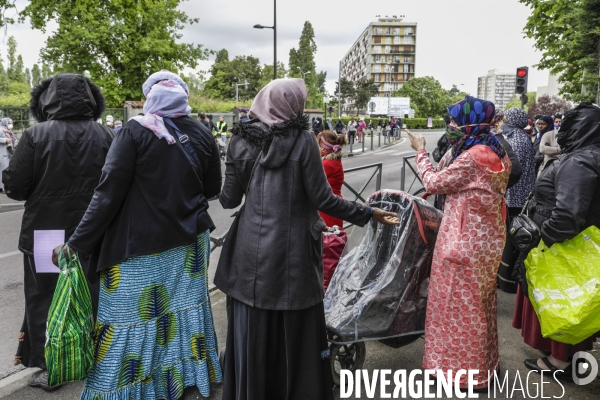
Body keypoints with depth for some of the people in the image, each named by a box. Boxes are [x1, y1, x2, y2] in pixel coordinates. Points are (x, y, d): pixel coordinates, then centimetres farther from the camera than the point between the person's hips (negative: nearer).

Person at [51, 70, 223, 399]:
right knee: (183, 311, 17)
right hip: (190, 243, 5)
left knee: (131, 321, 7)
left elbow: (109, 193, -14)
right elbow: (212, 188, 11)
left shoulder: (135, 131, -11)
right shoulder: (202, 135, 1)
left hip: (140, 247, -5)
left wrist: (77, 244, -8)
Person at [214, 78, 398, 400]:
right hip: (292, 251, -2)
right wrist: (368, 213, 0)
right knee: (295, 327, 13)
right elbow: (322, 199, -11)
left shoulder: (242, 140, -1)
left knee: (252, 329, 15)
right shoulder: (302, 140, -9)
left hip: (252, 250, 3)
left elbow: (229, 200, 1)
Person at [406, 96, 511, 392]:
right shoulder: (494, 154, 8)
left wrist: (421, 151, -2)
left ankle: (463, 367, 19)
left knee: (461, 303, 4)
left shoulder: (472, 157, -22)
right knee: (478, 302, 20)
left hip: (466, 241, -10)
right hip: (485, 237, 10)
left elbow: (433, 184, -12)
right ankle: (482, 361, 36)